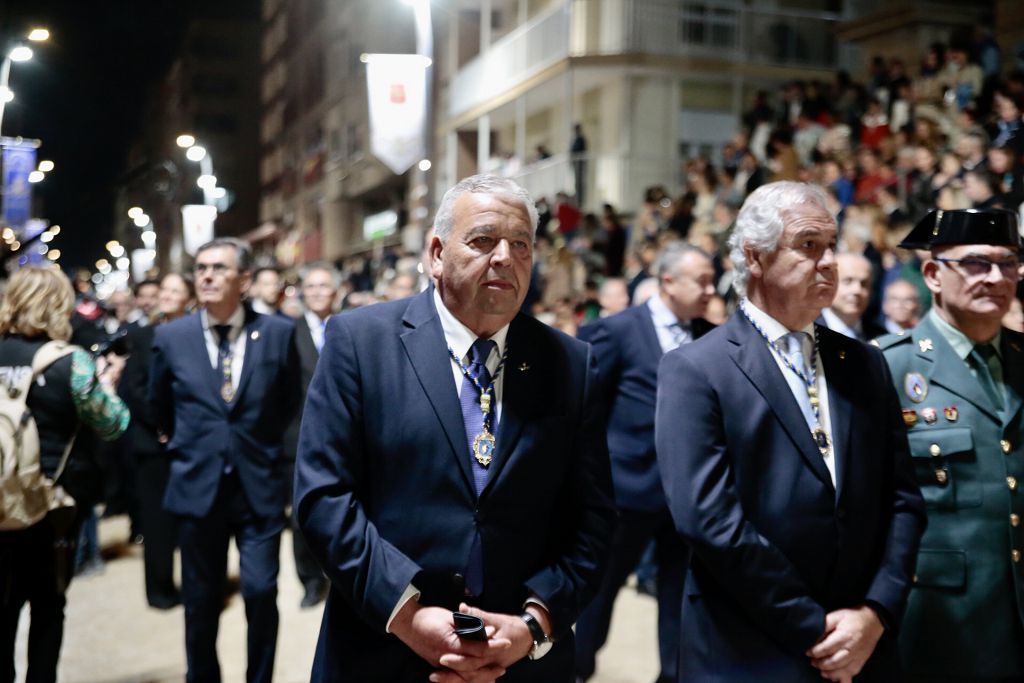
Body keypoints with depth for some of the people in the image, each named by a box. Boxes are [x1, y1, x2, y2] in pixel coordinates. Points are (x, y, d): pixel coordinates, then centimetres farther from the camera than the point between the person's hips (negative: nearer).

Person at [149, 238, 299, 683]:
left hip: (259, 485, -1)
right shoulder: (170, 337, -1)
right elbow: (159, 405, 16)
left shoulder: (278, 333, -4)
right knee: (201, 601, 11)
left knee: (261, 591, -5)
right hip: (197, 487, 1)